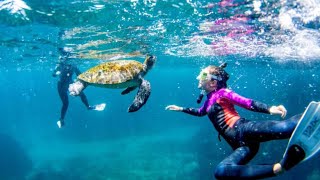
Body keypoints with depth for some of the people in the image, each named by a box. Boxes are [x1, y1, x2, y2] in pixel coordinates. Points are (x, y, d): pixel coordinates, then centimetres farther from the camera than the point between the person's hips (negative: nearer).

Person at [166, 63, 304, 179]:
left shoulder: (221, 93, 6)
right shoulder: (209, 100, 30)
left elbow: (248, 103, -7)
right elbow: (200, 112, 54)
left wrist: (269, 109, -24)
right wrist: (181, 109, 61)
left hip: (243, 129, -6)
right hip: (241, 145, 7)